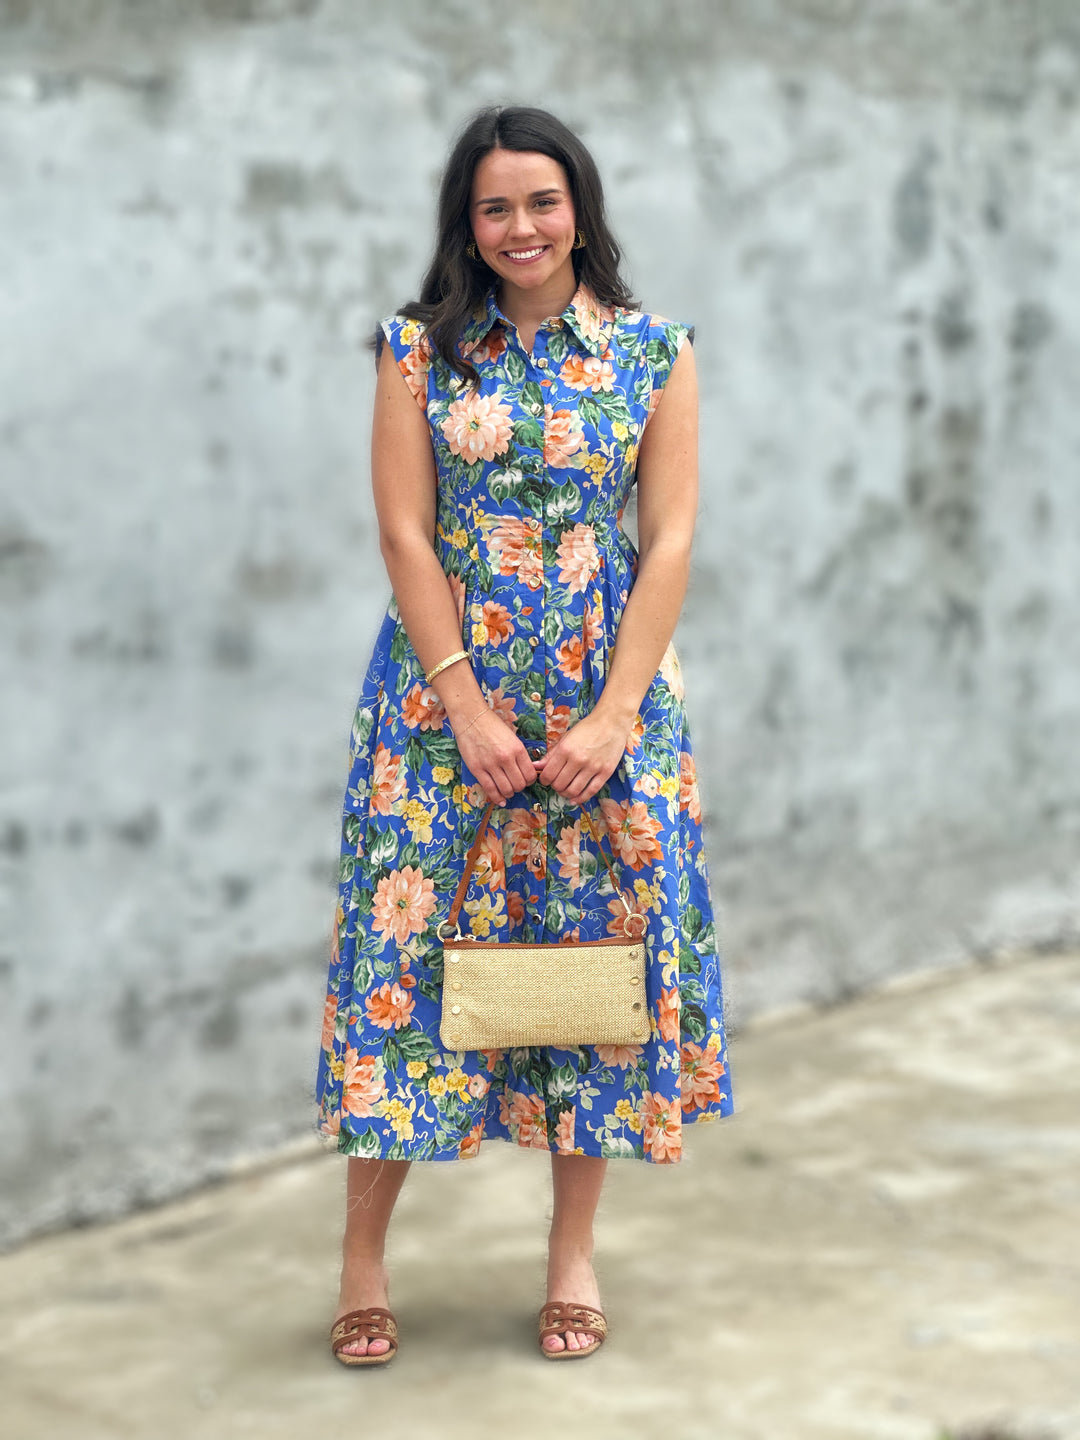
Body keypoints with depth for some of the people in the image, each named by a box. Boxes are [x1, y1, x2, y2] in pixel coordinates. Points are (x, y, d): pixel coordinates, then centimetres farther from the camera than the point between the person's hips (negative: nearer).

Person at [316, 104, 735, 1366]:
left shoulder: (654, 352, 1)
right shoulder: (422, 347, 1)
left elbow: (670, 541, -2)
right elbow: (405, 531, -4)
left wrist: (614, 715, -11)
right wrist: (468, 708, -12)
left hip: (605, 696, 1)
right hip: (444, 688, -1)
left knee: (599, 944, 4)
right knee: (409, 943, -2)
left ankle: (574, 1255, 18)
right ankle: (363, 1258, 10)